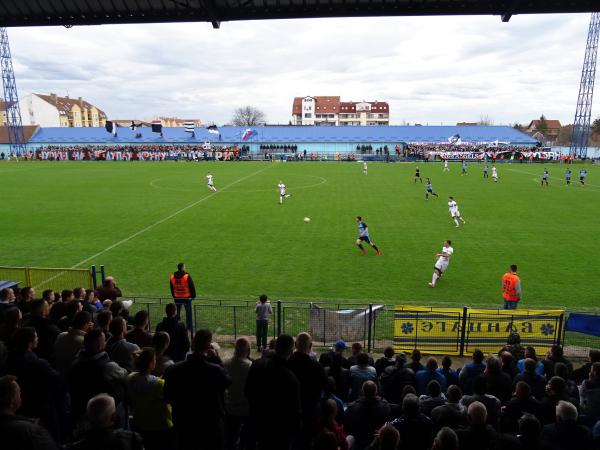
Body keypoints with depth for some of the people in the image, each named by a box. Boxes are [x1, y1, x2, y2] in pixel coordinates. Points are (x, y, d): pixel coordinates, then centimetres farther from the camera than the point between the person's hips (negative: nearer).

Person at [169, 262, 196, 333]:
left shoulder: (172, 276, 1)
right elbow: (192, 287, -11)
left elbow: (171, 288, 12)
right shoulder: (187, 276, -16)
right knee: (188, 313, 7)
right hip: (186, 298, -4)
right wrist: (193, 296, 1)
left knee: (177, 313, 19)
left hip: (177, 298, 5)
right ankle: (189, 328, 11)